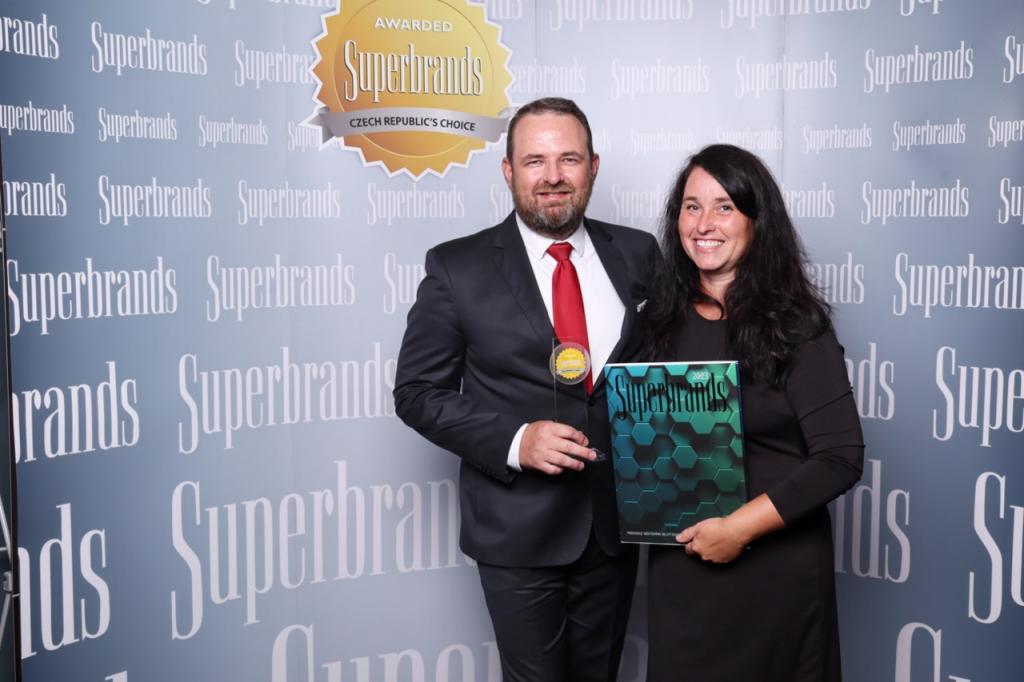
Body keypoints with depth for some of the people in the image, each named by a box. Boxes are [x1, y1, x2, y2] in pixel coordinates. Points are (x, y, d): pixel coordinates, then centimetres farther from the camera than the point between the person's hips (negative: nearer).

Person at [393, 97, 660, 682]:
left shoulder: (638, 254, 0)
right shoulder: (458, 267, -8)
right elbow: (418, 392, -6)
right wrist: (513, 441, -20)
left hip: (616, 519, 3)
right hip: (518, 529, -3)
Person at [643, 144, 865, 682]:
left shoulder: (795, 324, -11)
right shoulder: (665, 318, 2)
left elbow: (841, 456, -16)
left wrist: (740, 527, -20)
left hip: (776, 564, -4)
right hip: (679, 564, 4)